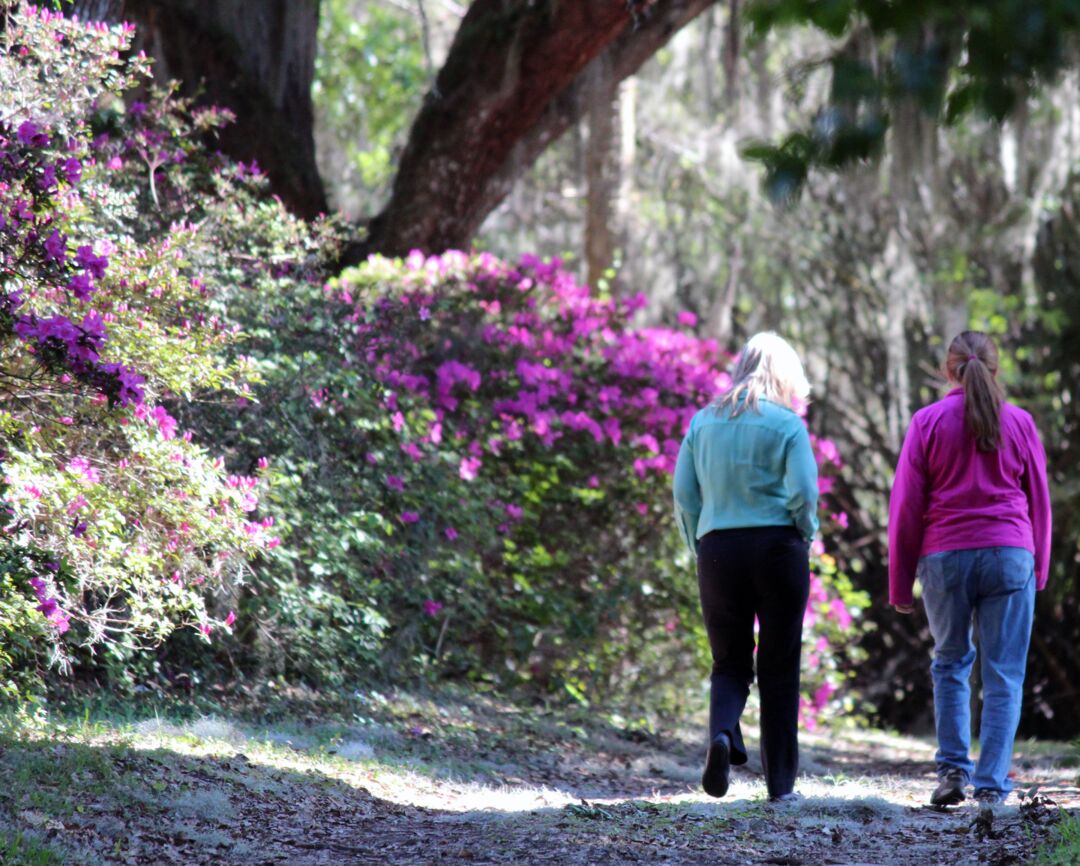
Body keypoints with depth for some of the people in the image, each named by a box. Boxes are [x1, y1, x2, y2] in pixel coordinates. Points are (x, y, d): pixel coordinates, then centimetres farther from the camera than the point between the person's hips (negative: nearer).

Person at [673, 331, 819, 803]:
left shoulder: (704, 422, 7)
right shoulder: (787, 425, -3)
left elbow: (684, 494, 3)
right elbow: (803, 493, -11)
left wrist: (699, 547, 13)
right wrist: (805, 534, 7)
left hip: (717, 550, 2)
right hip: (778, 547, -2)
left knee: (730, 662, 11)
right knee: (779, 668, 6)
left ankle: (722, 732, -20)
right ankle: (781, 782, 8)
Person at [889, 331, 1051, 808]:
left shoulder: (928, 422, 0)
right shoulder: (1019, 422, 4)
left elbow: (906, 506, 0)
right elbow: (1039, 501, 10)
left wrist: (900, 584, 7)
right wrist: (1039, 570, 20)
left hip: (945, 557, 0)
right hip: (1011, 554, 0)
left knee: (950, 662, 18)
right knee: (1004, 674, 3)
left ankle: (953, 767, 8)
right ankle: (991, 785, -3)